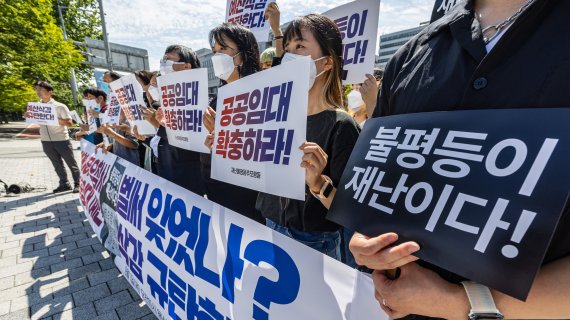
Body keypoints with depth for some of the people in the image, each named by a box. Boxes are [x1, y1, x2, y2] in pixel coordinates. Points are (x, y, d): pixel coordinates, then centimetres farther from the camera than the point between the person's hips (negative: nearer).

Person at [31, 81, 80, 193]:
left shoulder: (60, 106, -7)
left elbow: (70, 123, -10)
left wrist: (56, 119, -24)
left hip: (61, 140, -5)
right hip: (46, 141, 6)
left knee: (71, 163, 3)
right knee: (57, 165, 12)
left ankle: (77, 184, 12)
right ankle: (64, 184, 21)